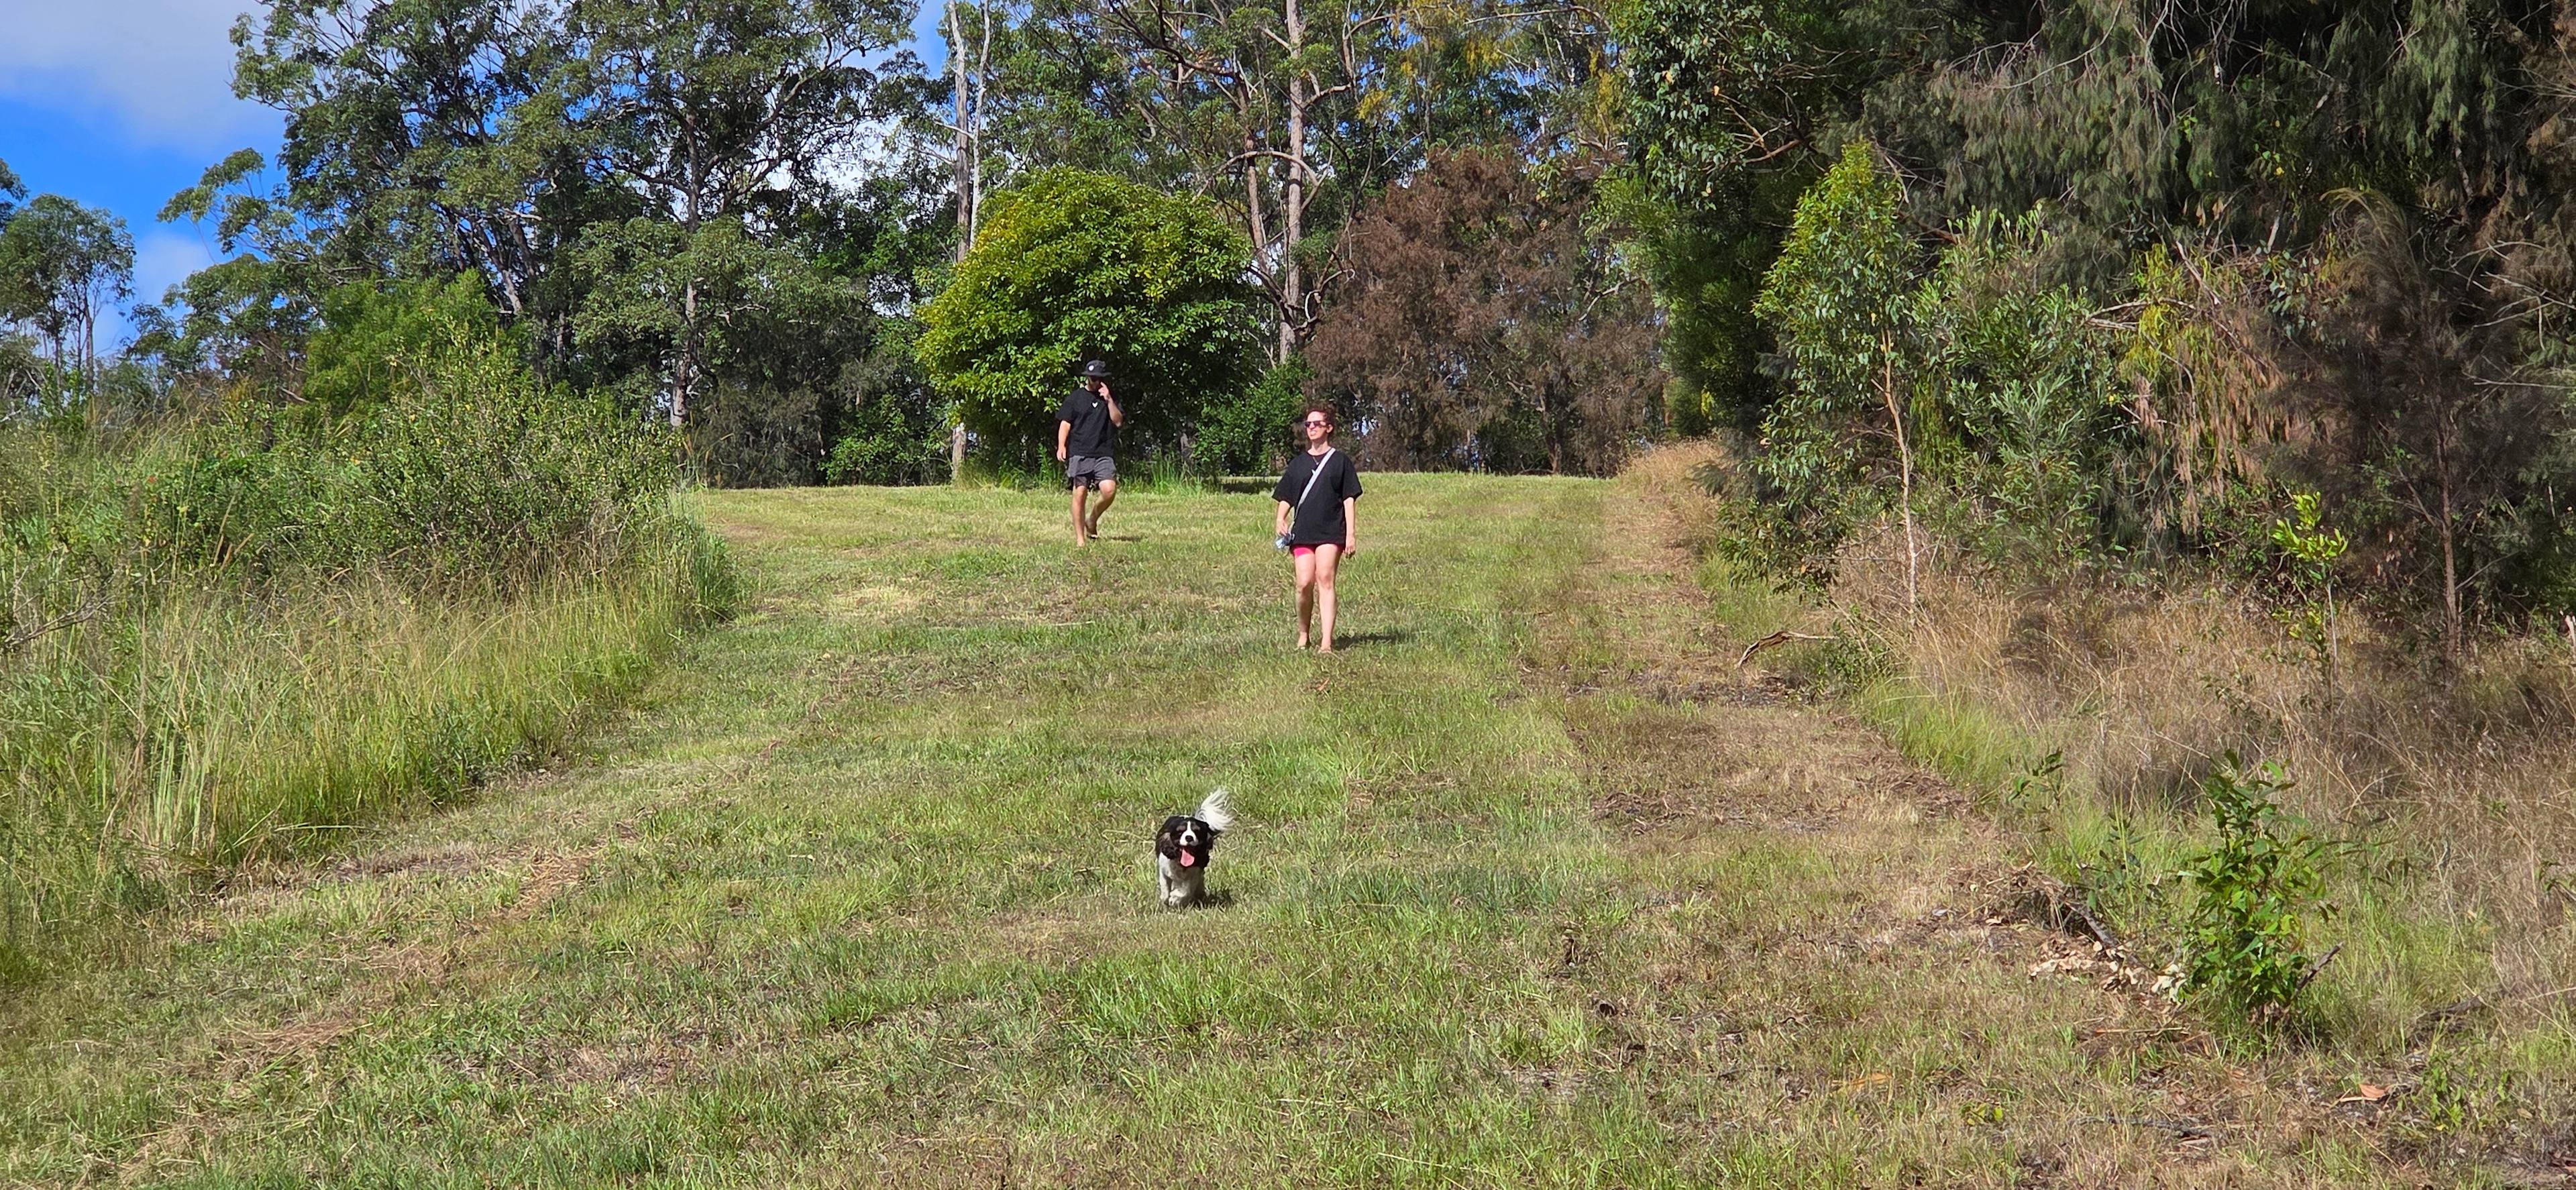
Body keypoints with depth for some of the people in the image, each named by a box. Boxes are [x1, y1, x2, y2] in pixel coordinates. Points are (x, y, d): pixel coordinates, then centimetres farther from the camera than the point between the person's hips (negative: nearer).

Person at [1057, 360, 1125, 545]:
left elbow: (1118, 422, 4)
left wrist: (1109, 401, -5)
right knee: (1080, 493, -7)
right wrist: (1061, 446, -8)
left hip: (1104, 454, 1)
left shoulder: (1111, 400, 16)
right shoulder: (1075, 397, 10)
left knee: (1109, 490, -17)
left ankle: (1092, 521, 10)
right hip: (1079, 453, -1)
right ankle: (1080, 537, 2)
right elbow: (1065, 423, 5)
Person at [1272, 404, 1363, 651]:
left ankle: (1327, 643, -19)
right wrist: (1281, 520, -3)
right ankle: (1302, 636, 11)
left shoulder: (1340, 461, 8)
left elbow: (1349, 499, 6)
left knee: (1325, 579, -15)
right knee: (1305, 583, -10)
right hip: (1302, 532, 2)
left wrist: (1351, 534, -2)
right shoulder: (1298, 463, 16)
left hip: (1332, 531, -2)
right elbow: (1286, 498, 17)